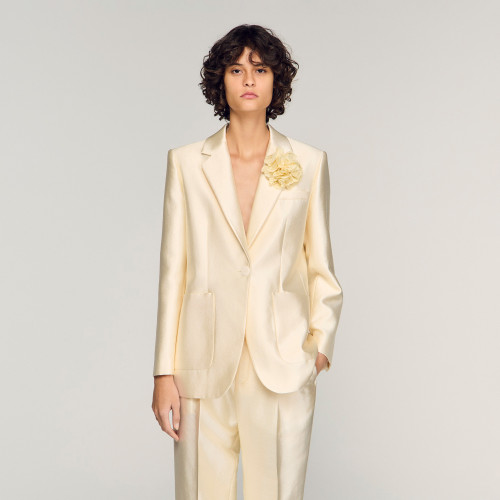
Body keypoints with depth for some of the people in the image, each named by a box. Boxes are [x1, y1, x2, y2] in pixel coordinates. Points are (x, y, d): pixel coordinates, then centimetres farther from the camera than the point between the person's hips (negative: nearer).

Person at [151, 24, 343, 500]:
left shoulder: (309, 162, 6)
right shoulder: (187, 162, 5)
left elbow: (320, 265, 10)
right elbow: (173, 269, 4)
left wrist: (321, 342, -3)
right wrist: (164, 372, 1)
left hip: (283, 365, 0)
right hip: (205, 365, 0)